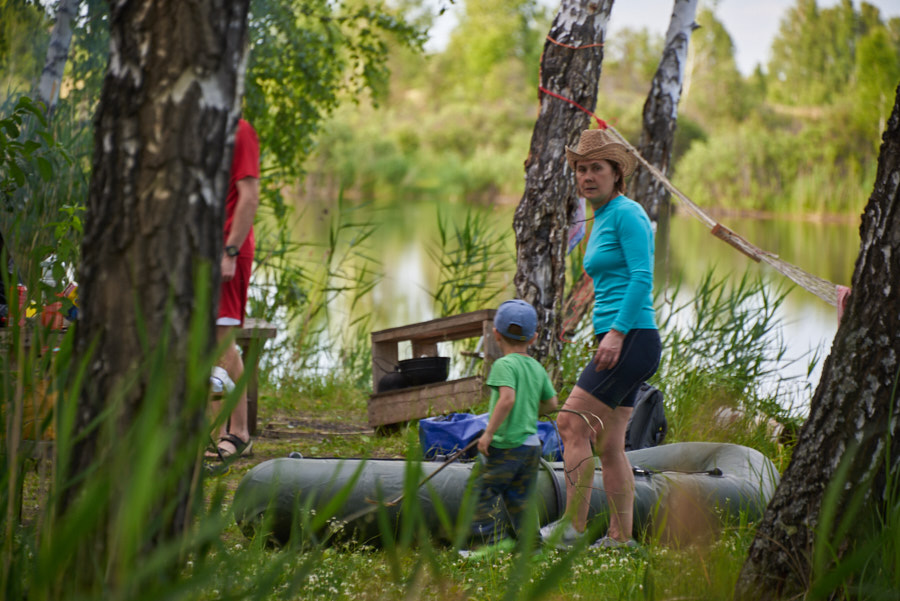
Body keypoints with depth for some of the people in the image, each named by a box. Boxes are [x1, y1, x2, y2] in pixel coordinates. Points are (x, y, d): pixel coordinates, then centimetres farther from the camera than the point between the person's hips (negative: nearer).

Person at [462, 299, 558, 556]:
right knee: (520, 498, 13)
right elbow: (551, 403, 14)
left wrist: (489, 432, -22)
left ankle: (491, 542, -1)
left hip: (506, 444, -7)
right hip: (532, 443, 7)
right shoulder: (537, 368, 10)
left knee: (485, 491, 2)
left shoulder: (504, 365, -11)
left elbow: (507, 398, -25)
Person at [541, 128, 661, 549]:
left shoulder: (627, 213, -9)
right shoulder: (602, 219, 20)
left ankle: (573, 527, -12)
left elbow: (642, 277, -18)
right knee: (608, 444, 8)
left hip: (632, 339, -10)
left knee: (571, 422, -14)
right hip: (617, 343, 10)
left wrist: (616, 333, -23)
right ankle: (620, 538, 11)